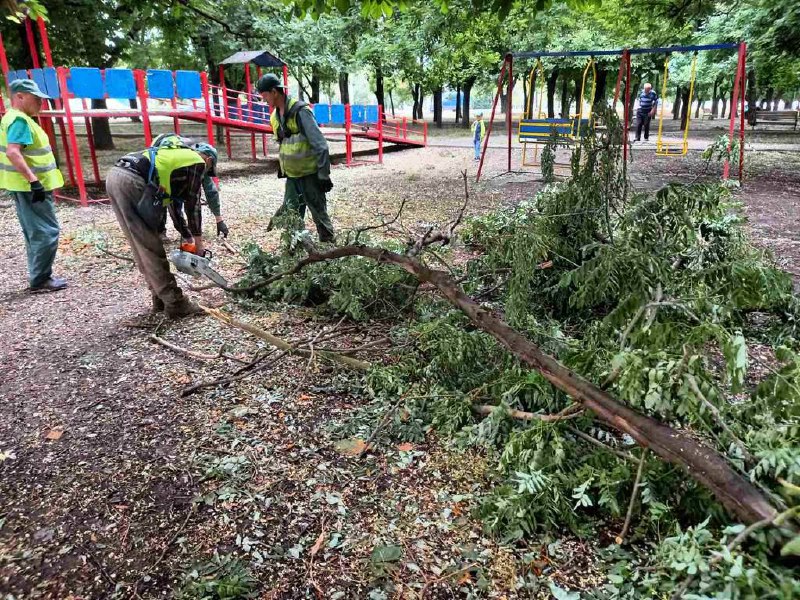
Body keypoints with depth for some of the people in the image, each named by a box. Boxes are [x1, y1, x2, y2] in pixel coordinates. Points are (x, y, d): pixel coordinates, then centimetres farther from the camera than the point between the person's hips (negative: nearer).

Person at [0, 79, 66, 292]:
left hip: (26, 186, 11)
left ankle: (39, 277, 22)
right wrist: (33, 180, -31)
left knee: (35, 232, 15)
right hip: (30, 186, -11)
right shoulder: (20, 120, -16)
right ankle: (40, 279, -1)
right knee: (47, 231, -6)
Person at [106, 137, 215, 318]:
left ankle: (161, 299, 21)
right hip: (131, 181, -9)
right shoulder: (197, 162, 10)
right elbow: (192, 204, 8)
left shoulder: (177, 156, 33)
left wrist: (185, 234, 35)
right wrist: (198, 243, 14)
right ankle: (175, 303, 2)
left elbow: (173, 199, 34)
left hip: (114, 176, 9)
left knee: (143, 247, 14)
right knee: (150, 249, -5)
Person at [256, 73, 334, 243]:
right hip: (292, 176, 7)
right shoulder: (275, 116, 7)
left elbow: (320, 145, -19)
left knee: (320, 215, 2)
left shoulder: (300, 111, -17)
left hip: (310, 175, -7)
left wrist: (323, 174, -19)